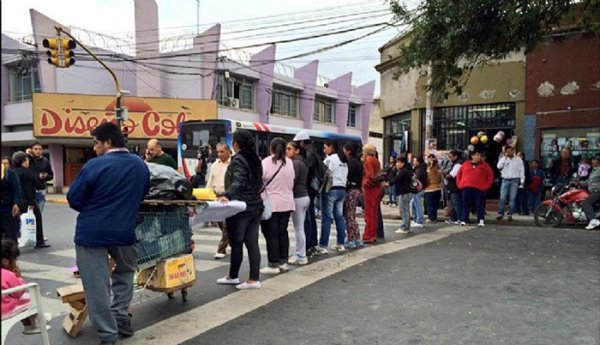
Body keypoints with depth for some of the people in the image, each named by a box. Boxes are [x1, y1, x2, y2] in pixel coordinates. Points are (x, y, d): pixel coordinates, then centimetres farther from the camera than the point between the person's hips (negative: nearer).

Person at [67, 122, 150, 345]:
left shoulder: (95, 165, -12)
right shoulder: (141, 165, 6)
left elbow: (73, 200, -5)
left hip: (92, 232, -4)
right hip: (124, 231, 5)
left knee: (97, 285, 4)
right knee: (125, 271, 28)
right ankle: (121, 318, 26)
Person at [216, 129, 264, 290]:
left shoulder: (238, 160, -12)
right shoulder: (255, 160, 12)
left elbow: (238, 182, -27)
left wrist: (227, 195, -41)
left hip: (240, 208, -8)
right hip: (255, 206, 8)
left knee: (236, 243, 6)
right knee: (252, 243, 6)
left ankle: (233, 276, 20)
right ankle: (254, 279, 6)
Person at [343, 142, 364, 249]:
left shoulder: (351, 161, -13)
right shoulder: (357, 161, 15)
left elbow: (348, 176, -20)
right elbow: (356, 176, 12)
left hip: (352, 190, -9)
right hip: (357, 189, 9)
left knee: (349, 216, -2)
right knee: (351, 216, 15)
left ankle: (351, 241, 3)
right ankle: (357, 240, 17)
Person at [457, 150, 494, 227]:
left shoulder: (484, 165, 5)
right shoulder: (465, 164, 10)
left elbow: (490, 176, 5)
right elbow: (459, 174, 18)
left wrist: (486, 186, -2)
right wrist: (459, 184, 8)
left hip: (479, 189, -2)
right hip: (466, 189, 2)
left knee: (479, 205, 0)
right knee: (465, 205, 5)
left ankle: (481, 221, 4)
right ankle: (464, 220, 10)